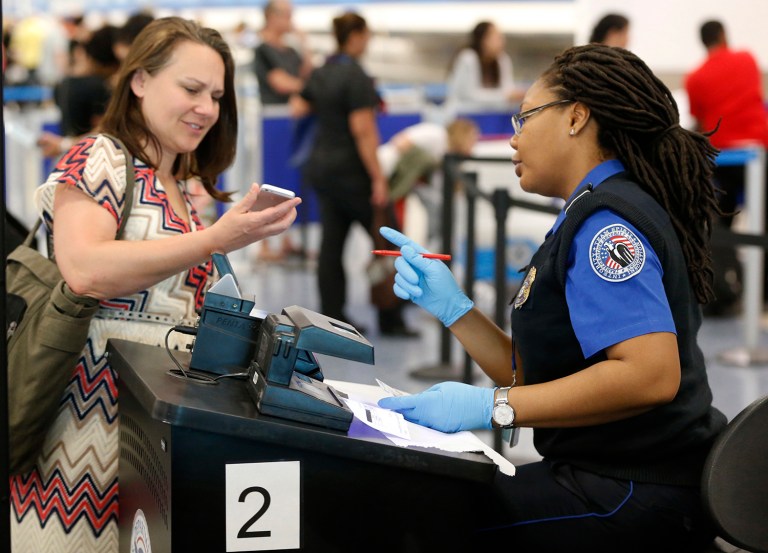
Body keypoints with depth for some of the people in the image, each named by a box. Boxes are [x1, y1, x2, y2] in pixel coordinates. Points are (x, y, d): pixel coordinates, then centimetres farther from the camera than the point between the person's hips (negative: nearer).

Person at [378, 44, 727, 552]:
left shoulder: (607, 219, -14)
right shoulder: (597, 213, 18)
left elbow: (651, 374, -27)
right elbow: (536, 378, 15)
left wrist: (490, 406, -24)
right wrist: (451, 306, 6)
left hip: (635, 499, -9)